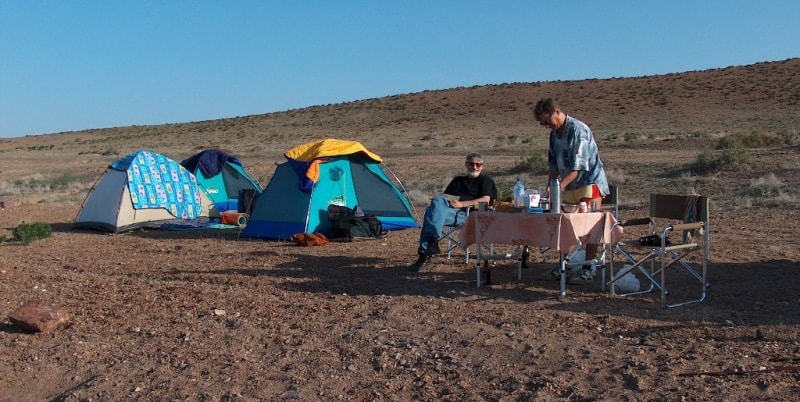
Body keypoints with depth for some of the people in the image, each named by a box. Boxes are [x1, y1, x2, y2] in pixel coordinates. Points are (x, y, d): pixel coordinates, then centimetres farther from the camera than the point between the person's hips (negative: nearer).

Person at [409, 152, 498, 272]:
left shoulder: (485, 180, 17)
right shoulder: (458, 180, 34)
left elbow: (485, 200, -1)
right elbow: (445, 196, 30)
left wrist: (462, 204, -11)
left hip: (466, 214, -5)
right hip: (449, 210, 5)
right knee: (438, 200, -31)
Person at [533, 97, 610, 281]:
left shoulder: (578, 130, -19)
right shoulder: (555, 133, 8)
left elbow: (578, 166, -26)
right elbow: (553, 163, 13)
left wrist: (560, 185, -33)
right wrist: (550, 185, 0)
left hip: (590, 182, -8)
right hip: (570, 186, 8)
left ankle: (587, 268, -3)